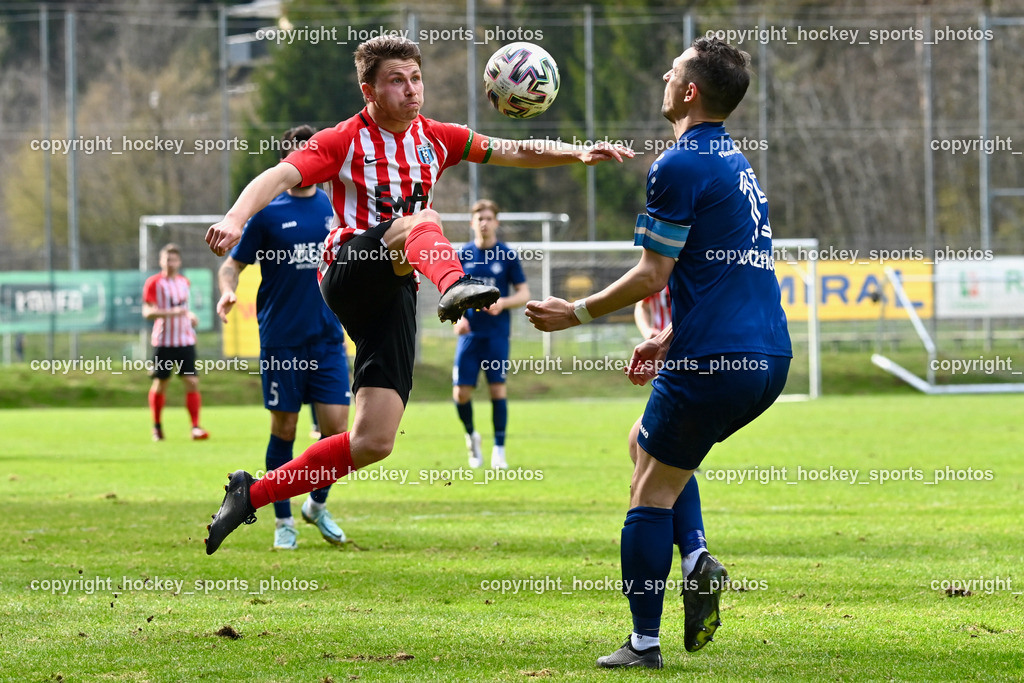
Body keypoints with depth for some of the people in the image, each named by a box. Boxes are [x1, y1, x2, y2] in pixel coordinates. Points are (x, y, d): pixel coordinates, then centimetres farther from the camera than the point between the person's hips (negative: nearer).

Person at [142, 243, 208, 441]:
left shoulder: (184, 282, 14)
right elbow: (147, 312, -14)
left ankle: (195, 427, -7)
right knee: (160, 384, 3)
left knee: (192, 382, -7)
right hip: (163, 341, -4)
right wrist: (171, 312, -26)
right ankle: (157, 427, 19)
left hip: (185, 340, 4)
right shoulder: (153, 283, -4)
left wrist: (190, 315, 9)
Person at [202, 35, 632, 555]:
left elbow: (516, 152, 17)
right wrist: (235, 219, -34)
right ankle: (454, 285, -70)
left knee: (374, 442, -7)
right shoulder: (344, 141, -1)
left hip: (394, 294, 5)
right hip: (349, 272, -5)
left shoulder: (436, 138, 15)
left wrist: (578, 154, 0)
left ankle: (253, 494, 5)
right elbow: (280, 176, -15)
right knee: (422, 219, -35)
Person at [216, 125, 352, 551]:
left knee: (336, 425, -4)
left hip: (327, 337, 3)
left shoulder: (334, 206, 8)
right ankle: (283, 522, 14)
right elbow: (233, 263, 1)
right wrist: (227, 290, -18)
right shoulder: (267, 213, -2)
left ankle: (317, 505, 19)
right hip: (281, 339, -3)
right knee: (284, 430, 2)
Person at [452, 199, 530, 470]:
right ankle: (471, 435, 23)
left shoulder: (507, 256, 1)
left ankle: (499, 450, 3)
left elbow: (524, 294, 2)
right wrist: (458, 316, -9)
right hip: (470, 332, 2)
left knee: (497, 387, -8)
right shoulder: (462, 255, 5)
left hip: (497, 333, -2)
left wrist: (503, 303, -17)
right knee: (461, 392, -4)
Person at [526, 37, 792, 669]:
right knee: (648, 442, 27)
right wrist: (670, 339, 26)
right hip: (768, 358, 9)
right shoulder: (736, 163, 17)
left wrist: (575, 313, 0)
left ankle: (644, 643, 4)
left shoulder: (679, 166, -13)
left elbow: (652, 276, -12)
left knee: (651, 491, 4)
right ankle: (696, 556, 7)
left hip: (713, 364, -9)